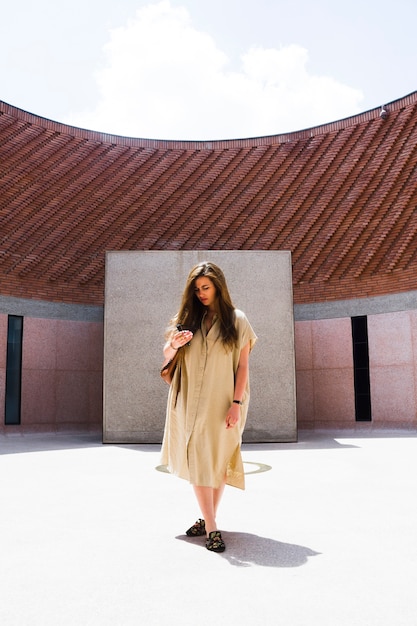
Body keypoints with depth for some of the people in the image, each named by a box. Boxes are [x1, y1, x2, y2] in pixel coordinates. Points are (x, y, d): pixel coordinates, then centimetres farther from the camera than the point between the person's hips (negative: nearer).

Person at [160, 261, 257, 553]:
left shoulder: (237, 320, 0)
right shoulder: (187, 318, 5)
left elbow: (243, 366, -2)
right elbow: (167, 357, 7)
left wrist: (237, 404, -11)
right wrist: (174, 344, -16)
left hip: (222, 403, -1)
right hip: (191, 402, 2)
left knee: (218, 462, 5)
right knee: (198, 460, -1)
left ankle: (208, 519, 21)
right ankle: (211, 527, 5)